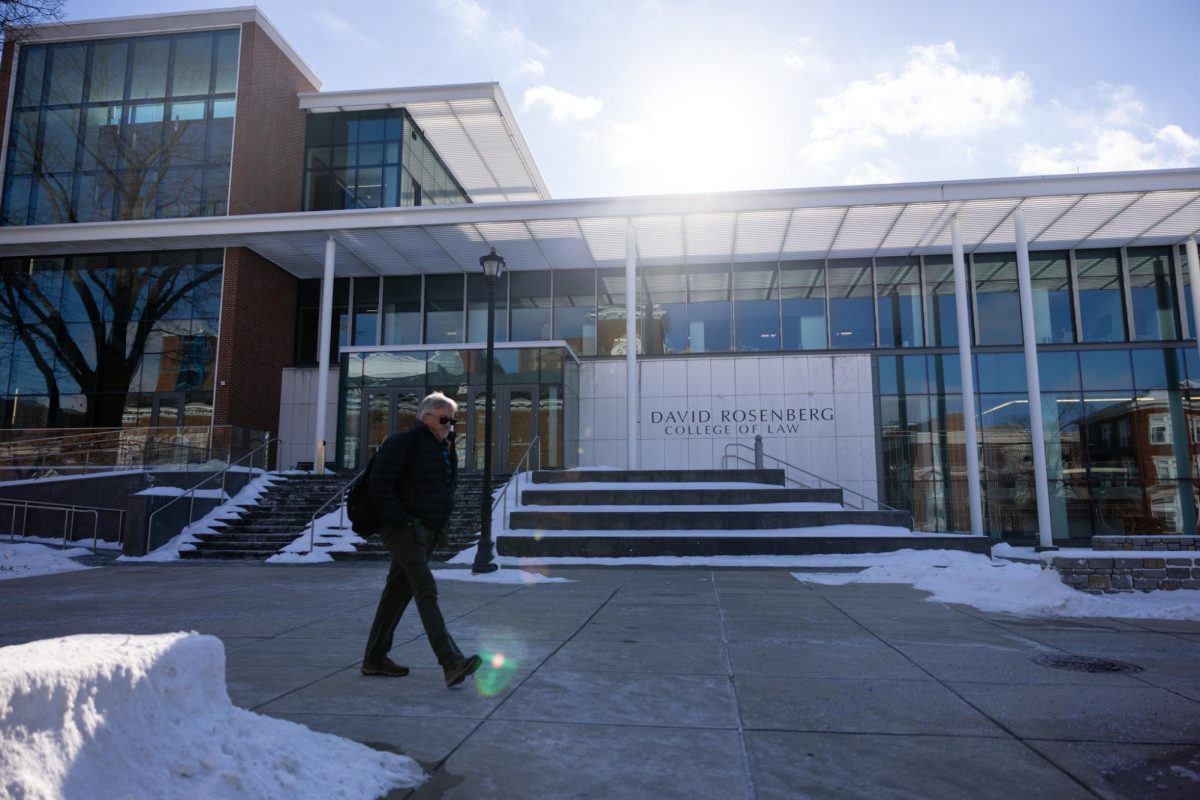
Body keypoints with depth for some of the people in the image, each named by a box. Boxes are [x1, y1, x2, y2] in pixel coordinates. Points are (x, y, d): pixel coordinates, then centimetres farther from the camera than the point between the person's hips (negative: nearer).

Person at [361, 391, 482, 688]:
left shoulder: (442, 448, 16)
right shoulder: (403, 443, -11)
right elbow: (379, 486, -17)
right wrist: (402, 520, -18)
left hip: (428, 531, 9)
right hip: (404, 530, -9)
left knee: (398, 592, 13)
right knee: (426, 591, -16)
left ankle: (374, 658, 24)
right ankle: (452, 663, -23)